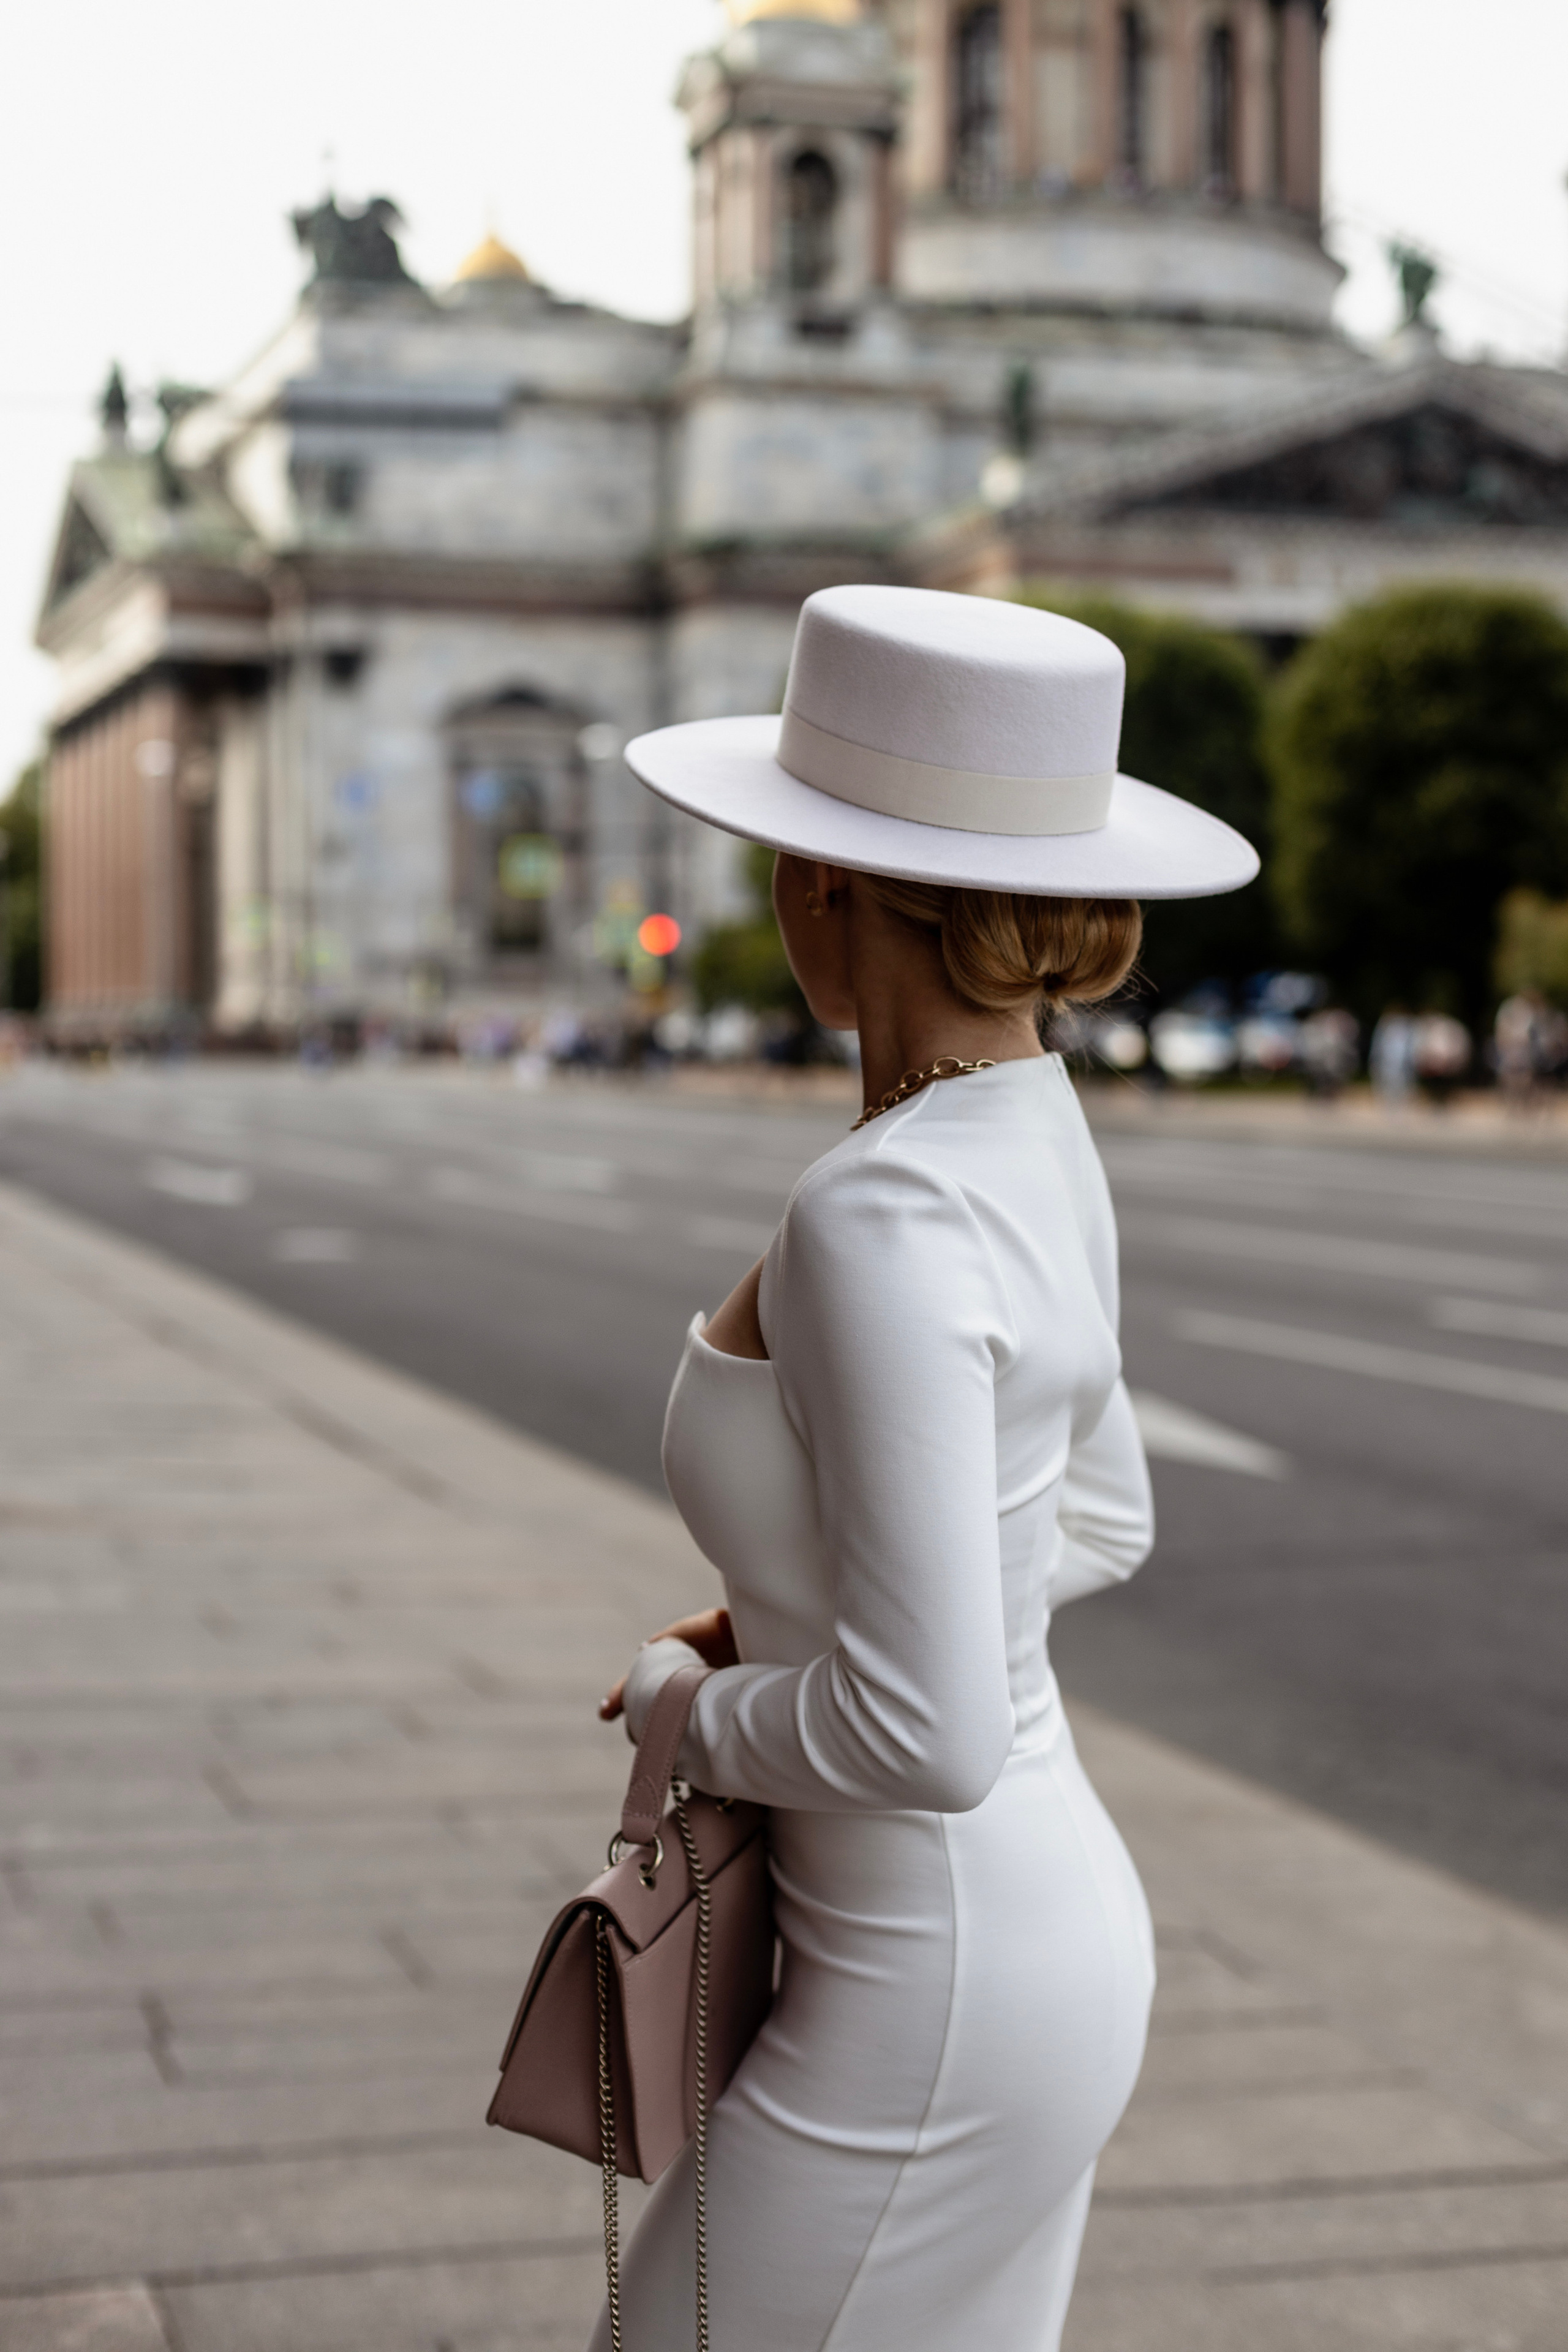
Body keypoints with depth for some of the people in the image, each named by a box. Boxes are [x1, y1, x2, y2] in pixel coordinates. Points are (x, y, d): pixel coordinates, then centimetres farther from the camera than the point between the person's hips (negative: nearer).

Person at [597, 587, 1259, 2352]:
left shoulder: (885, 1219, -27)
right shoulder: (1034, 1145, 2)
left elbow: (926, 1728, -30)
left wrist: (695, 1713, -10)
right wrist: (767, 1629, 8)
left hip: (933, 2005, -9)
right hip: (1039, 1926, 9)